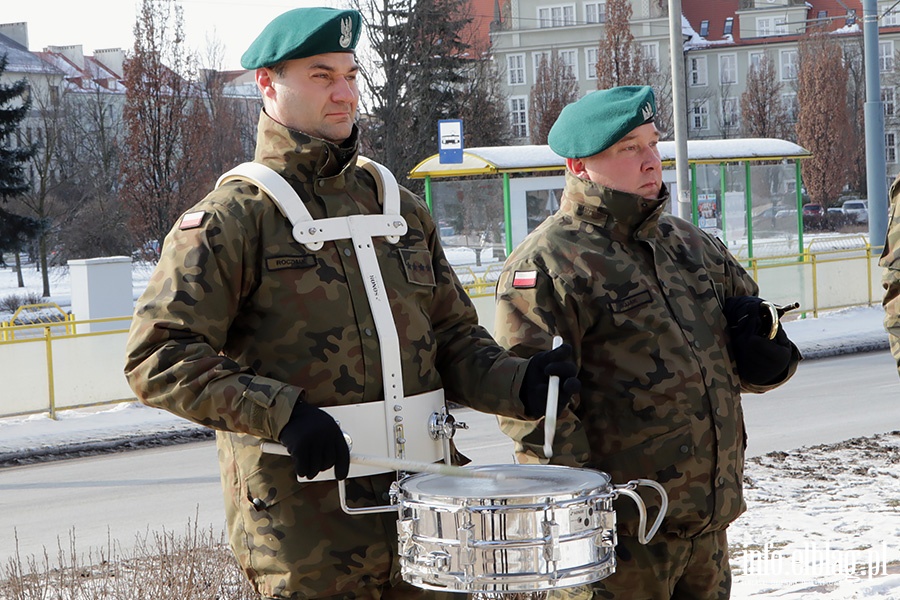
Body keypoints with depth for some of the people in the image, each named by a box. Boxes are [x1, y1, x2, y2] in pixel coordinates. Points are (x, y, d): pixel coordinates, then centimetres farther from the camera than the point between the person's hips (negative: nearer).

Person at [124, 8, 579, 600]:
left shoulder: (399, 207, 15)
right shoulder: (231, 219, -4)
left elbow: (454, 335, 17)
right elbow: (159, 357, -12)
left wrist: (516, 383, -4)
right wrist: (283, 412, -22)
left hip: (422, 509, 6)